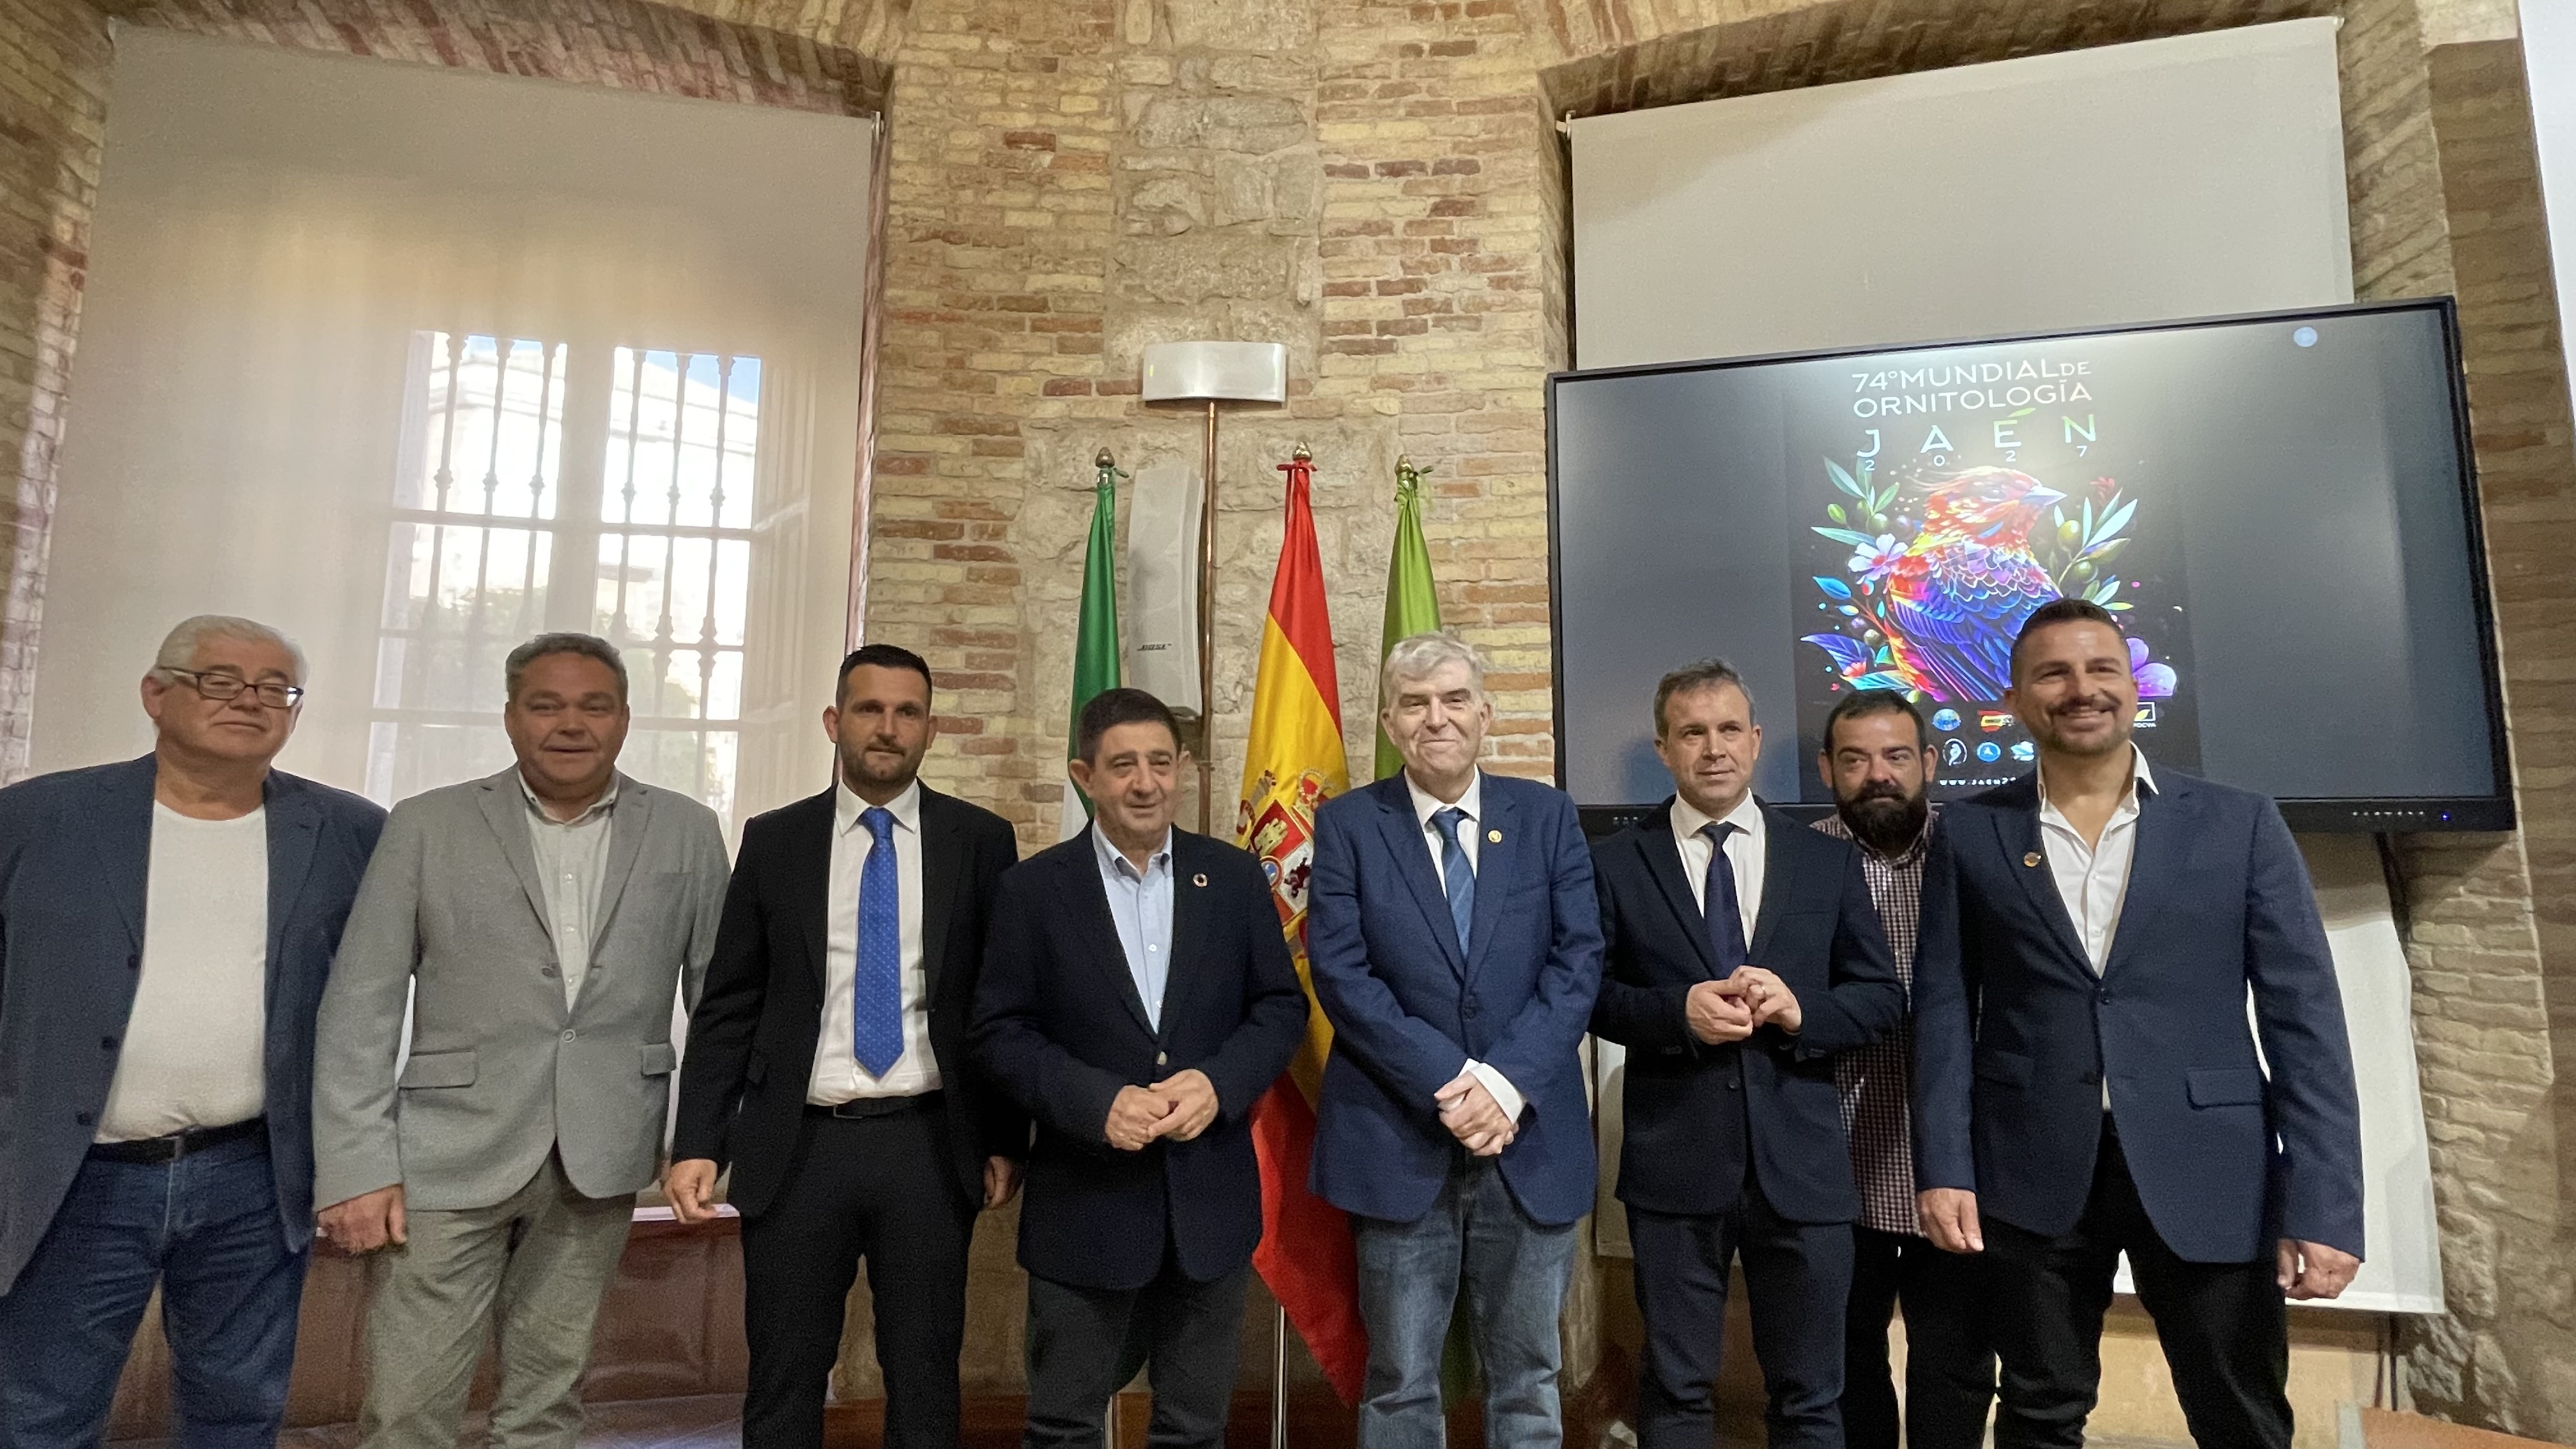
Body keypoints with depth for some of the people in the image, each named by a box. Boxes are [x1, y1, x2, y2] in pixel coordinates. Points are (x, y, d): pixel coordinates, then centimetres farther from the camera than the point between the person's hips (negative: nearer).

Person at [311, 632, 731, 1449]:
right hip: (450, 1155, -1)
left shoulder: (686, 832, 3)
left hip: (602, 1158, 1)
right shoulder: (427, 825, 0)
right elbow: (360, 1007, -2)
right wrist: (356, 1167, -7)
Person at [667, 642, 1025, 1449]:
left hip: (930, 1146, 0)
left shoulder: (980, 841, 1)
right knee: (783, 1383, 12)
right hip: (797, 1148, 1)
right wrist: (697, 1142, -2)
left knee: (924, 1382, 11)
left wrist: (1006, 1140, 0)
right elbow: (727, 1006, 5)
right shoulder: (773, 841, 4)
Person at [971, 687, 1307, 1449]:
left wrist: (1219, 1082, -15)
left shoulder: (1234, 876, 2)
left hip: (1210, 1195, 2)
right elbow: (1000, 1032, -5)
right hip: (1084, 1200, -1)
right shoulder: (1034, 887, -3)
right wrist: (1099, 1101, -19)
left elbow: (1281, 1006, 3)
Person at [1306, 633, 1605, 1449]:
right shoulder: (1348, 825, 0)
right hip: (1398, 1141, -1)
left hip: (1531, 1139, 2)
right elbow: (1340, 974, -8)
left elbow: (1580, 960, -2)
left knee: (1528, 1382, 15)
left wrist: (1508, 1082, -15)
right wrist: (1447, 1084, -16)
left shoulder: (1548, 816, 5)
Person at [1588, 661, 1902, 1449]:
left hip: (1801, 1163, 2)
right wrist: (1680, 1008, -17)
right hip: (1674, 1163, -1)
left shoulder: (1829, 861, 6)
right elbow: (1590, 994, 0)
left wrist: (1800, 1010, -14)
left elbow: (1882, 996, 6)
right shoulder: (1616, 863, 0)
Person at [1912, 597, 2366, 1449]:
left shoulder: (2240, 825, 3)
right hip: (2034, 1176, 0)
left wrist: (2324, 1202, -8)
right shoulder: (1970, 835, 3)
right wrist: (1943, 1168, -6)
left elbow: (2304, 1016, -1)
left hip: (2211, 1175, 0)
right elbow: (1943, 1008, 1)